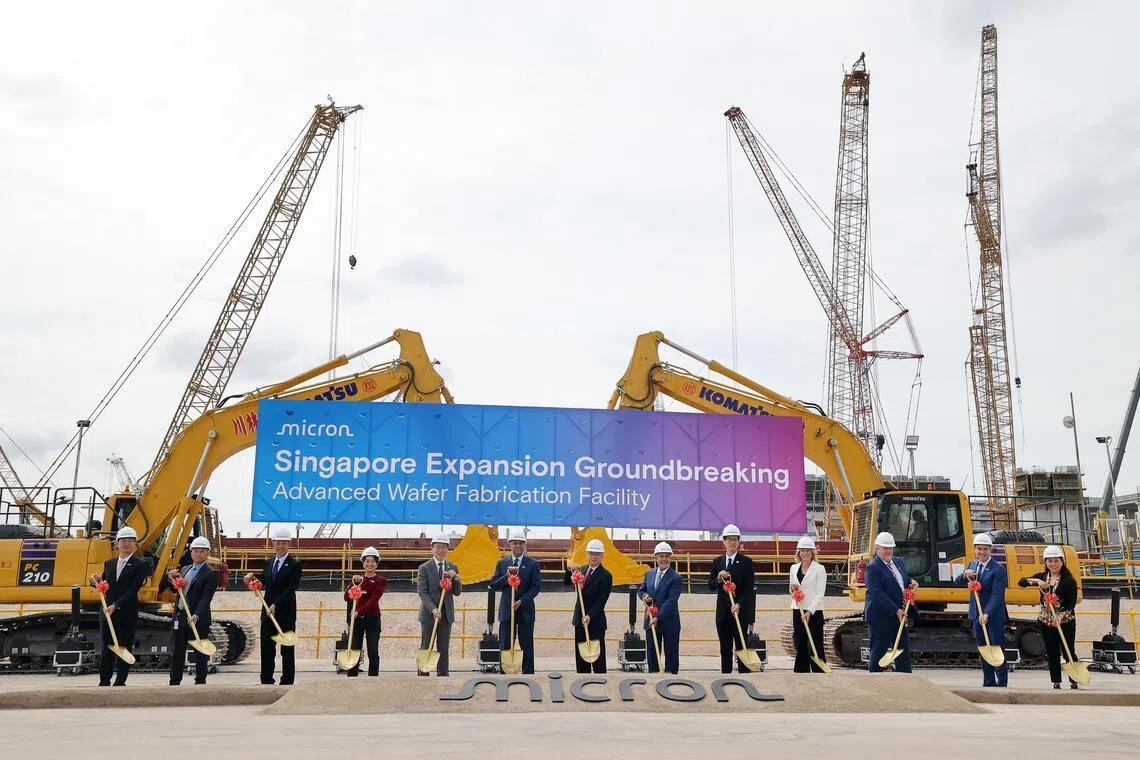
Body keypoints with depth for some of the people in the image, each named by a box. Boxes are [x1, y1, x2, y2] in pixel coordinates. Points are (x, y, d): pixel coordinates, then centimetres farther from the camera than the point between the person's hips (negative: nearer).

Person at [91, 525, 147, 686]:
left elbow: (133, 590, -14)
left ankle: (120, 682, 8)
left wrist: (116, 605, -22)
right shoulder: (109, 563, 13)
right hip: (107, 611, 5)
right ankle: (104, 682, 14)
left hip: (127, 614, -5)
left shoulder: (139, 565, -5)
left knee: (124, 648, 2)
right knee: (106, 648, 8)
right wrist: (97, 581, -5)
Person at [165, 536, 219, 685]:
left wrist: (196, 616, -29)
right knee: (176, 653, 11)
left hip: (198, 620, -6)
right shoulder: (184, 569, 16)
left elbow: (206, 598, -17)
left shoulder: (211, 573, -7)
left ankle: (200, 683, 10)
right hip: (179, 617, 6)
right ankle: (174, 683, 20)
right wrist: (172, 578, 0)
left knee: (200, 655, 2)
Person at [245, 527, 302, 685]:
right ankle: (266, 681, 17)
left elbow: (290, 589, -17)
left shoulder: (294, 564, -9)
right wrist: (254, 575, 9)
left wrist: (276, 605, -25)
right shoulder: (269, 562, 12)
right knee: (266, 648, 9)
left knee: (287, 649, 2)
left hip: (286, 613, -6)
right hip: (268, 612, 6)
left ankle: (287, 682, 8)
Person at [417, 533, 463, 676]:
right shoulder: (424, 568, -3)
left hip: (446, 614, 3)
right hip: (429, 613, -3)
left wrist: (456, 577, -12)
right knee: (426, 648, 3)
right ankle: (422, 675, 10)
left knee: (444, 649, 6)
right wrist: (433, 609, -21)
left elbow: (457, 592, 7)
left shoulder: (453, 568, 8)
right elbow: (422, 592, -9)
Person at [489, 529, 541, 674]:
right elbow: (493, 585, 3)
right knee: (505, 646, 3)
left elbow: (536, 586, -5)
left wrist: (521, 601, -15)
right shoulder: (502, 563, 8)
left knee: (527, 646, 3)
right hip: (506, 610, 2)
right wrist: (506, 577, -14)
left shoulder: (533, 564, 1)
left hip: (525, 610, -2)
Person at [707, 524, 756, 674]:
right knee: (725, 649, 8)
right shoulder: (717, 562, 10)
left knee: (741, 647, -1)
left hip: (741, 611, -4)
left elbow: (750, 588, -6)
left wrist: (739, 604, -17)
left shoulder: (746, 562, -1)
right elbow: (711, 586, 7)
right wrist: (718, 579, -14)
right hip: (722, 612, 4)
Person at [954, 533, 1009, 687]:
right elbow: (957, 582, 6)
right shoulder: (972, 565, 9)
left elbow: (997, 595, -19)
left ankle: (1002, 684, 7)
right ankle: (988, 682, 21)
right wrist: (965, 574, -16)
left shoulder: (998, 569, -12)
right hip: (976, 616, 6)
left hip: (994, 616, -6)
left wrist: (987, 614, -29)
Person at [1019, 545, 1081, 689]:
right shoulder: (1042, 576, 8)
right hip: (1046, 621, 4)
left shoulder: (1069, 580, -6)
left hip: (1065, 621, -4)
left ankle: (1074, 681, 7)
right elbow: (1021, 582, -1)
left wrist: (1061, 616, -24)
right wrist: (1036, 581, -18)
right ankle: (1056, 683, 14)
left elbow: (1072, 603, -11)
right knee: (1052, 653, 8)